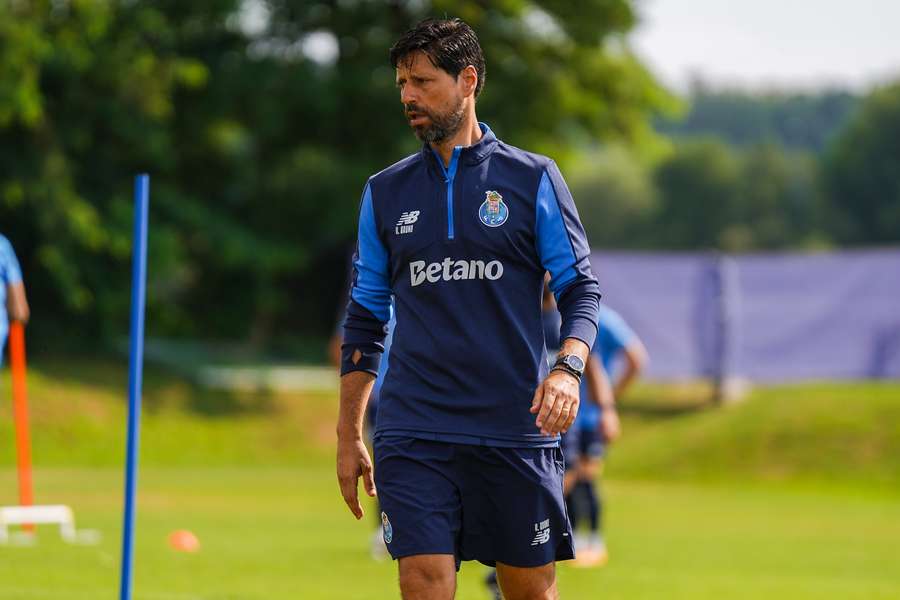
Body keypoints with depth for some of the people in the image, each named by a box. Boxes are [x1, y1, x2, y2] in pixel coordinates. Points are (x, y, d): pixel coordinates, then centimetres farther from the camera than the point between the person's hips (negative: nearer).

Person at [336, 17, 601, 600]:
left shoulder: (534, 179, 4)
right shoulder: (385, 192, 12)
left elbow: (581, 290, 3)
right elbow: (365, 321, 16)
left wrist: (568, 368, -17)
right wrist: (348, 437, 13)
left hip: (515, 432, -1)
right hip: (413, 434, 1)